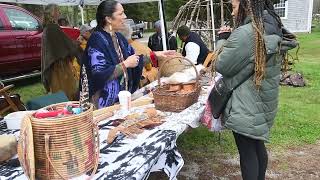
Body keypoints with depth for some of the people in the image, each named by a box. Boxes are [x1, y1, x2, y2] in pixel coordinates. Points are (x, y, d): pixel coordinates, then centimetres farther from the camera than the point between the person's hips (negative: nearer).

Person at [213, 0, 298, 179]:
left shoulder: (245, 33, -24)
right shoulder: (272, 29, 5)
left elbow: (222, 66, -14)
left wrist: (222, 40, 0)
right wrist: (230, 40, 6)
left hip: (245, 107, -9)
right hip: (263, 103, 9)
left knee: (247, 152, 7)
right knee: (258, 145, 23)